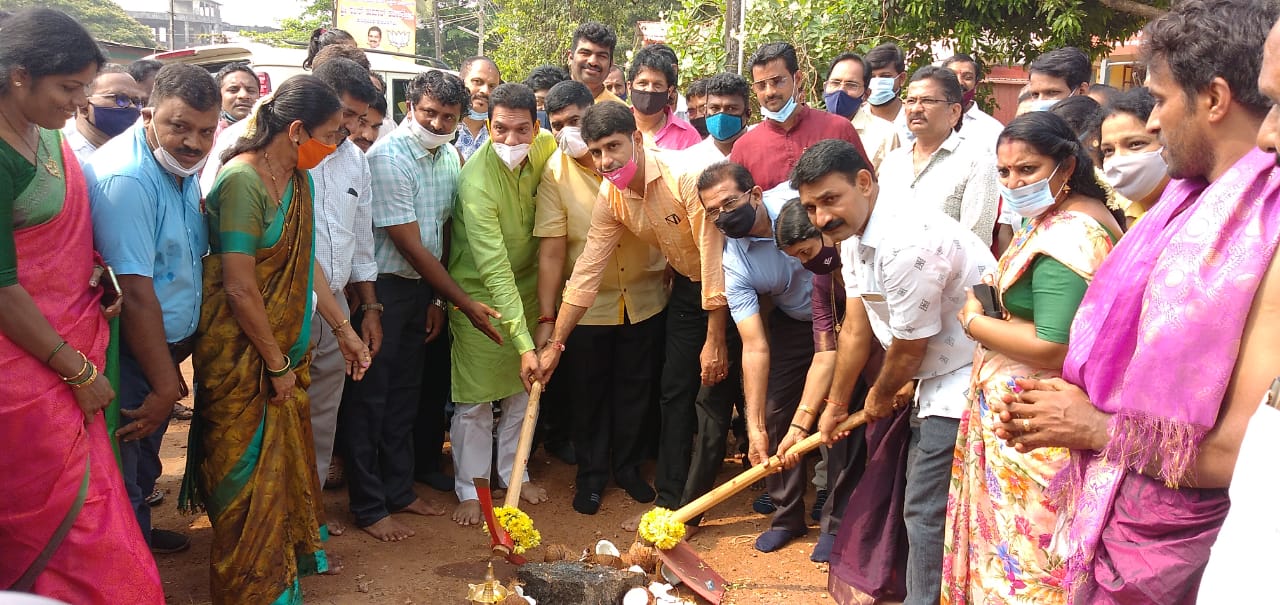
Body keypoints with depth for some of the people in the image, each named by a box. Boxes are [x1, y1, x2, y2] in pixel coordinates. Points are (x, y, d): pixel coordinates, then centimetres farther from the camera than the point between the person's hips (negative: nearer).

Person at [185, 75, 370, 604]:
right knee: (249, 470, 7)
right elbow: (240, 288, -22)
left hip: (284, 345, 8)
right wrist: (276, 363, -14)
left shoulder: (297, 179, 5)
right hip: (241, 352, -8)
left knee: (287, 457, 19)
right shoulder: (243, 182, -22)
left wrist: (345, 330, 11)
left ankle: (292, 552, 39)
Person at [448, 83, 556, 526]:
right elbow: (494, 269, -33)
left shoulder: (546, 148, -14)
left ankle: (514, 473, 32)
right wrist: (524, 342, -38)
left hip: (527, 286, 6)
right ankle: (470, 489, 19)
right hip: (482, 294, -5)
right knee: (475, 397, 3)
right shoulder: (476, 182, -30)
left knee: (524, 387, 15)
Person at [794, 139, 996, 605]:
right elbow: (856, 328, 10)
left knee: (928, 512, -5)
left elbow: (908, 349, -18)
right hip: (939, 380, 10)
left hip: (969, 384, -10)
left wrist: (881, 397, 2)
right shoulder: (853, 238, 3)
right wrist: (835, 404, 16)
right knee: (922, 501, 22)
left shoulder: (905, 243, -28)